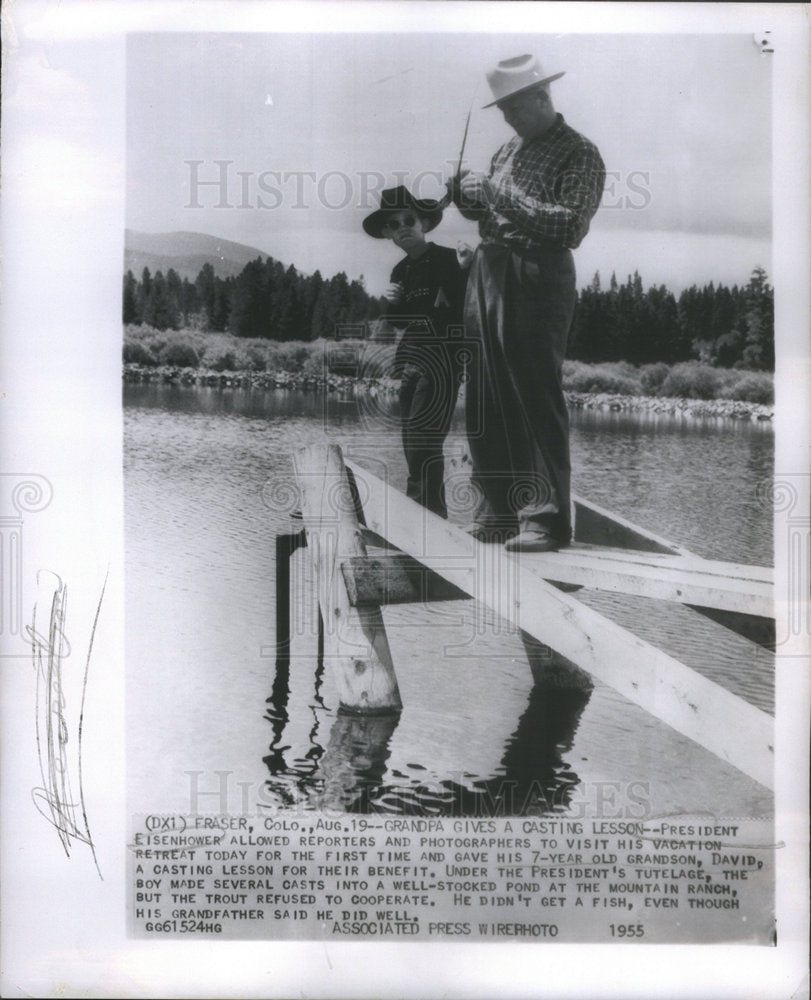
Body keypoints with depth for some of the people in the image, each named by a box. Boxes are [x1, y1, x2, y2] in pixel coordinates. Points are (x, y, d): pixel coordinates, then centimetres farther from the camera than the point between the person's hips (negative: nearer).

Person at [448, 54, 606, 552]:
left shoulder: (579, 154, -2)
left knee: (539, 398, -8)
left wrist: (501, 195, -16)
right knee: (487, 400, 7)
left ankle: (547, 519, -2)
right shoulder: (509, 150, 20)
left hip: (539, 280, -7)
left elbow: (571, 225, -15)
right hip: (488, 273, 7)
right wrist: (468, 198, 2)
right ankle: (501, 509, 17)